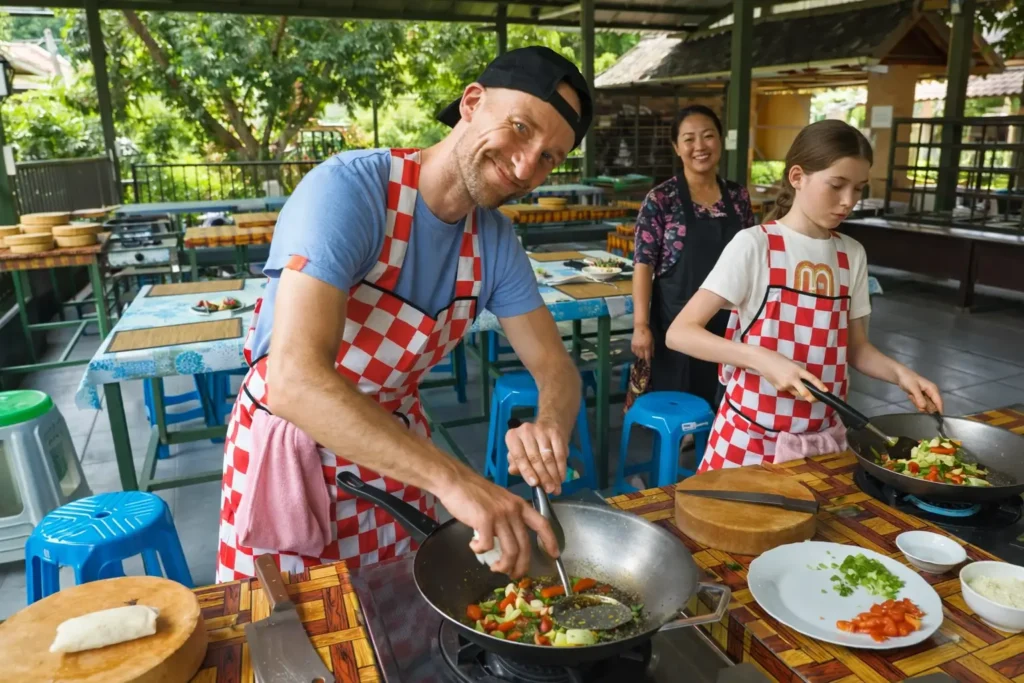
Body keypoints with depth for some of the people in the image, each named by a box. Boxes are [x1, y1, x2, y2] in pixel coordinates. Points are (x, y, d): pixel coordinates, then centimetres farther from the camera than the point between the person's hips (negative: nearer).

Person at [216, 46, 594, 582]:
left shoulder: (496, 240, -8)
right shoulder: (347, 188, -27)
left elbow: (555, 366, -4)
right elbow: (295, 378, -38)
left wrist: (551, 425, -29)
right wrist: (452, 479, -46)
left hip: (395, 441, 5)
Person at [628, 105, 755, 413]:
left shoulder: (738, 196, 5)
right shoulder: (661, 199, -8)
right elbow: (644, 264, -10)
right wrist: (641, 325, -16)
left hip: (727, 319, 4)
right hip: (676, 319, -4)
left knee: (716, 404, 13)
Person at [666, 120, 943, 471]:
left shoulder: (852, 254, 4)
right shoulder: (754, 245, -13)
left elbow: (855, 347, 13)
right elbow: (680, 333, -19)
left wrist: (899, 373, -6)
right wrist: (764, 360, -30)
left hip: (823, 437, 5)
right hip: (752, 437, -5)